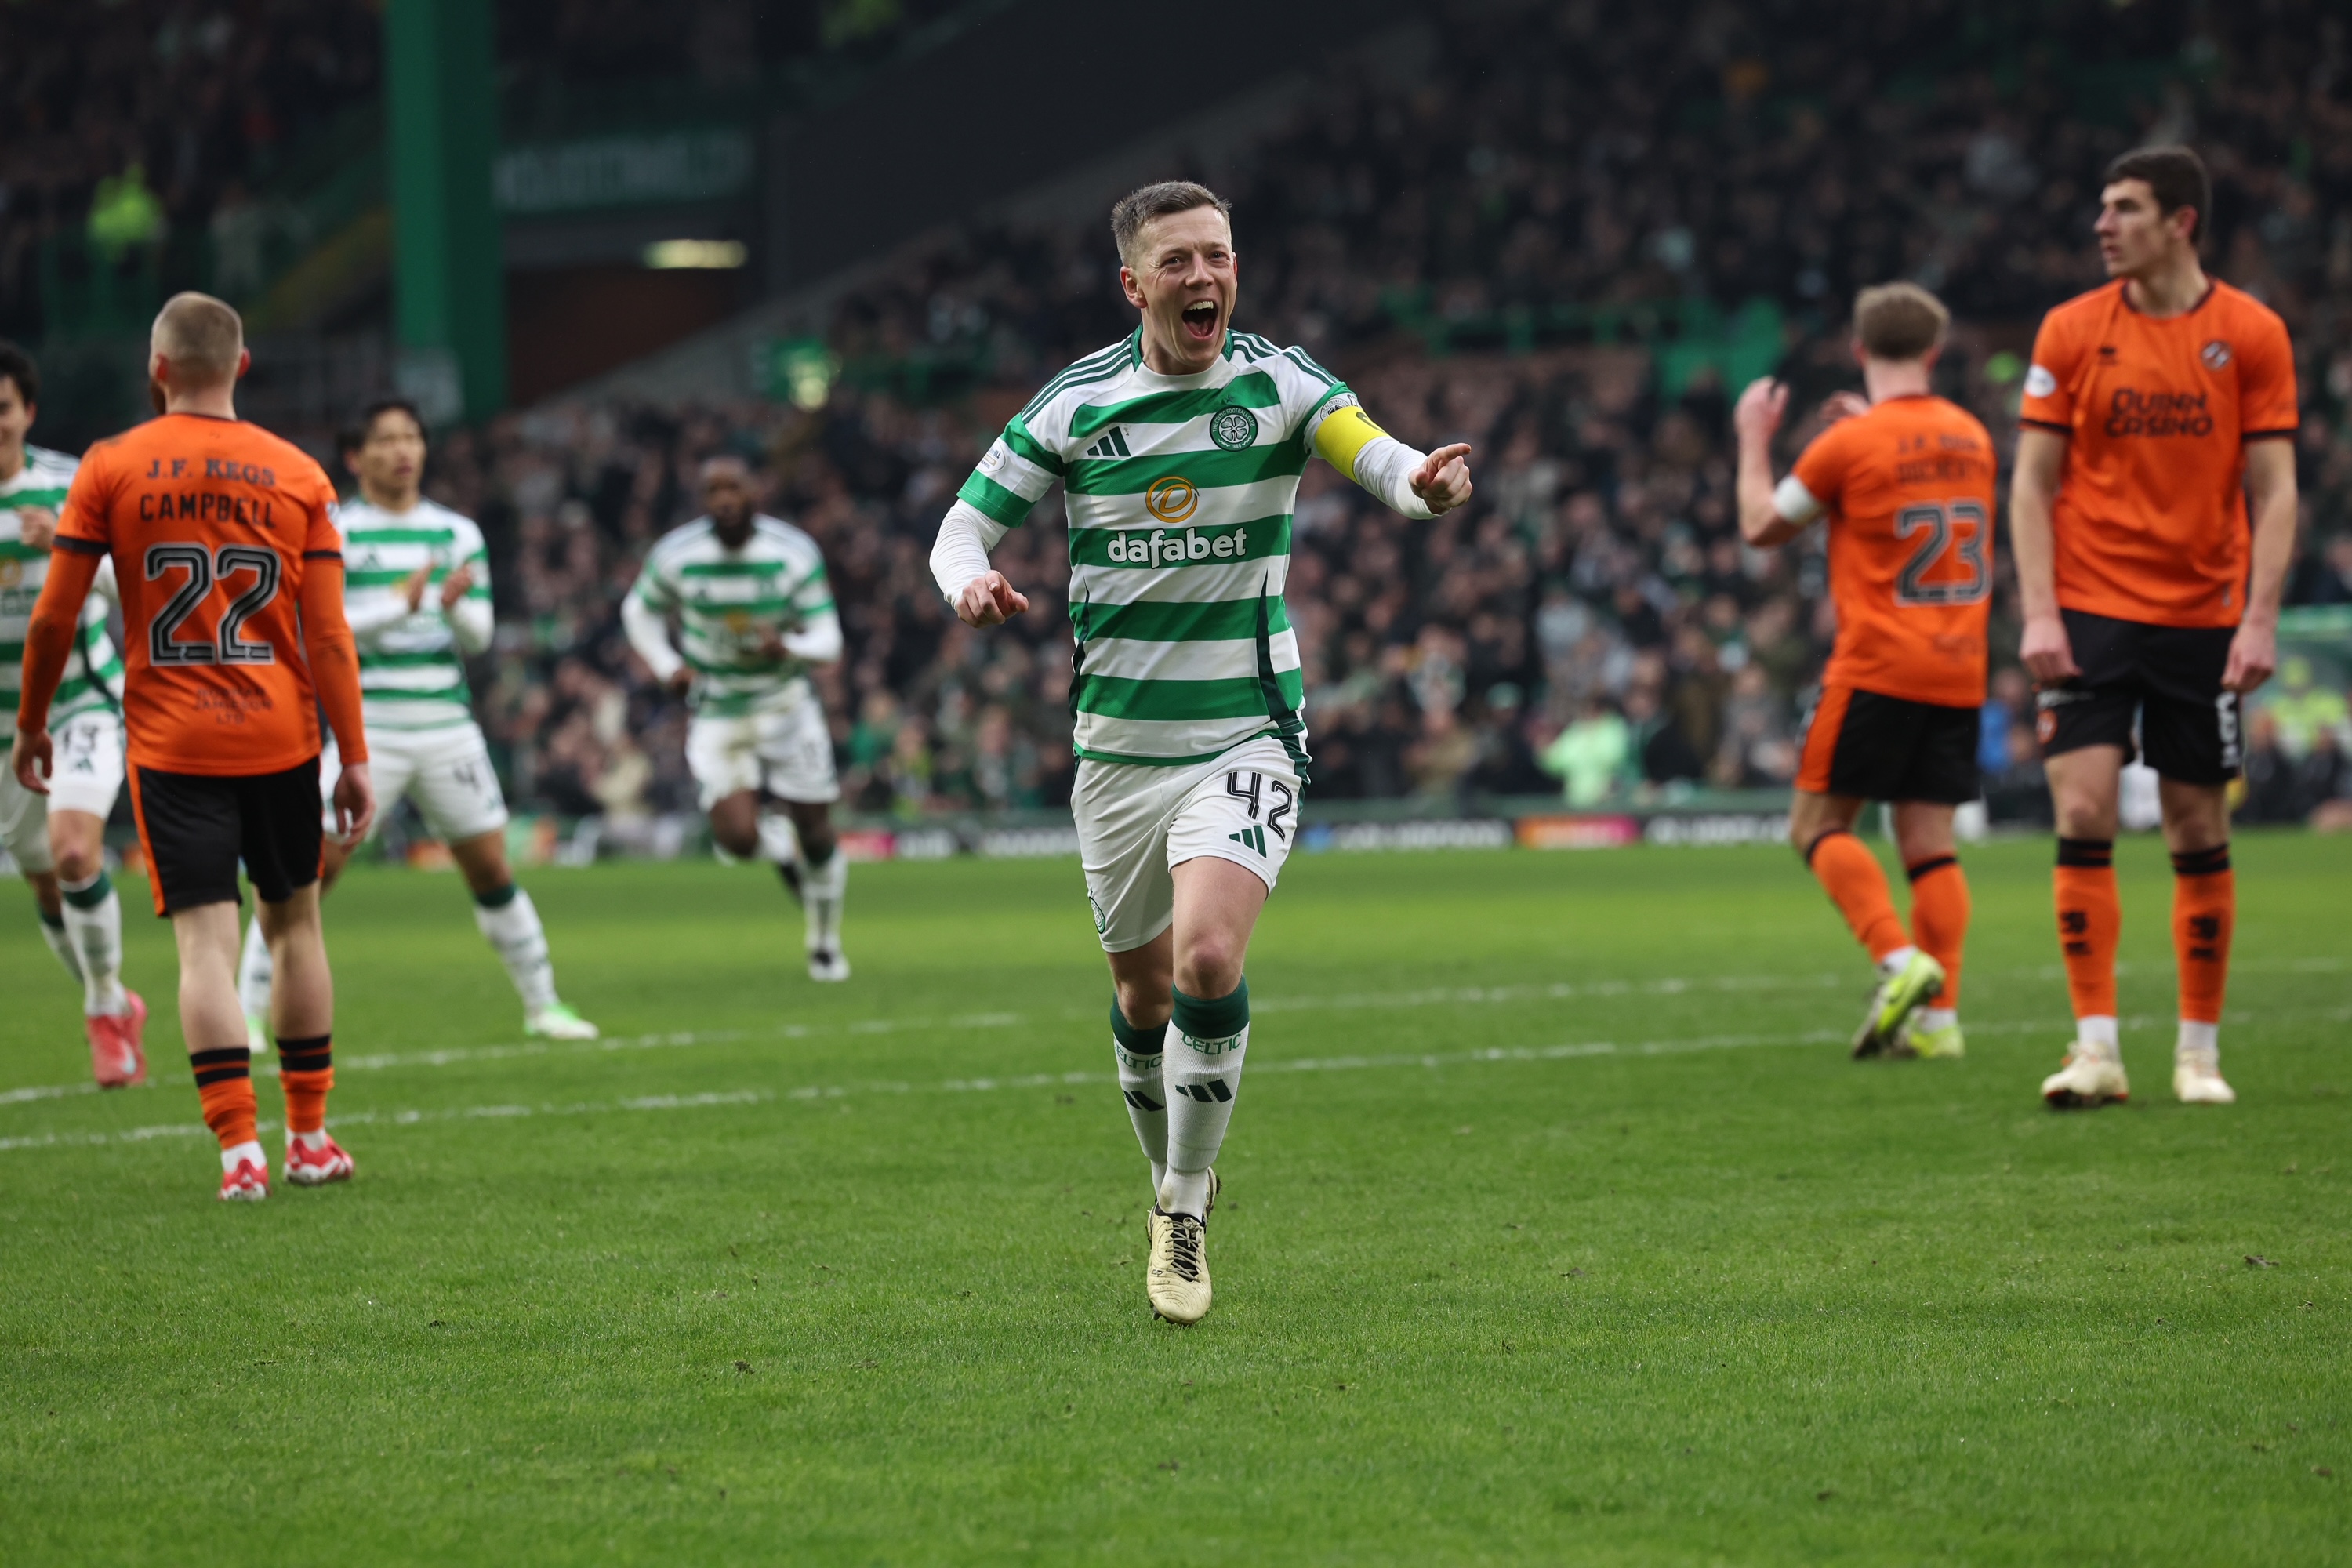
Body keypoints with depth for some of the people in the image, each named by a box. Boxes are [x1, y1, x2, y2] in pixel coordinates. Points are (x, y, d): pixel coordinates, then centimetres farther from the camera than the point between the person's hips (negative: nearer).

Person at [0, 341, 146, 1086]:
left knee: (74, 850, -24)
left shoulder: (70, 485, -10)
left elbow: (128, 583, -16)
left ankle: (105, 1008, -3)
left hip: (84, 699, -3)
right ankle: (114, 1009, 33)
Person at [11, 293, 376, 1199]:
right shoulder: (298, 475, 1)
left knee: (205, 940, -4)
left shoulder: (110, 469, -3)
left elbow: (53, 619, -2)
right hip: (281, 739, 2)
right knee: (294, 924, 15)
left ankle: (239, 1148, -14)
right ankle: (310, 1139, 20)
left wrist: (31, 724, 11)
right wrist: (355, 759, 3)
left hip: (170, 743, -2)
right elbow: (329, 635, -1)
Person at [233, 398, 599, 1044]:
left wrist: (455, 605, -17)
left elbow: (479, 635, 5)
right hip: (366, 729, -4)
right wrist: (401, 602, -20)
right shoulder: (333, 532, -1)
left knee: (492, 870, 7)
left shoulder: (457, 533, 10)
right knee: (312, 868, -10)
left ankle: (542, 1004, 20)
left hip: (447, 725, 4)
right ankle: (249, 1012, -4)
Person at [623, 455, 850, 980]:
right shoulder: (675, 556, -9)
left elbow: (828, 641, -10)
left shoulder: (795, 553, -11)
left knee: (815, 832, 3)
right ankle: (781, 851, 21)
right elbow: (640, 612, 10)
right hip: (716, 715, 0)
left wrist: (788, 646, -33)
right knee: (738, 837, -18)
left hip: (786, 705, 0)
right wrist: (667, 666, -7)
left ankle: (826, 943, 27)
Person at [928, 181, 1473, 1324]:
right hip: (1117, 746, 3)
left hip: (1244, 735, -3)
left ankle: (1189, 1211, -6)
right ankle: (1174, 1181, 37)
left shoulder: (1277, 384, -7)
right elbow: (967, 521, 4)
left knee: (1208, 959, -22)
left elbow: (1377, 457, -24)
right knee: (1144, 992, 10)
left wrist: (1425, 482, -48)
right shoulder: (1075, 403, -2)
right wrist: (969, 579, -20)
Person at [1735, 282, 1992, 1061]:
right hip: (1959, 672, 5)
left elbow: (1761, 526, 4)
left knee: (1818, 823, 2)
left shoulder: (1848, 445, -9)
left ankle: (1899, 959, -18)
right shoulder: (1970, 437, 9)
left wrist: (1754, 439, 17)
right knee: (1929, 837, 5)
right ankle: (1938, 1015, -4)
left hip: (1876, 668, -5)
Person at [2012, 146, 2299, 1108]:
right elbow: (2033, 482, 3)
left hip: (2204, 617, 0)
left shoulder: (2251, 335, 0)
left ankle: (2199, 1052, 15)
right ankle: (2096, 1047, -10)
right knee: (2082, 814, -11)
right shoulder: (2071, 331, 2)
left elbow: (2274, 491, 0)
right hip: (2090, 607, 0)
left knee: (2200, 833, 5)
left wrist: (2260, 620, -9)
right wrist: (2039, 613, -8)